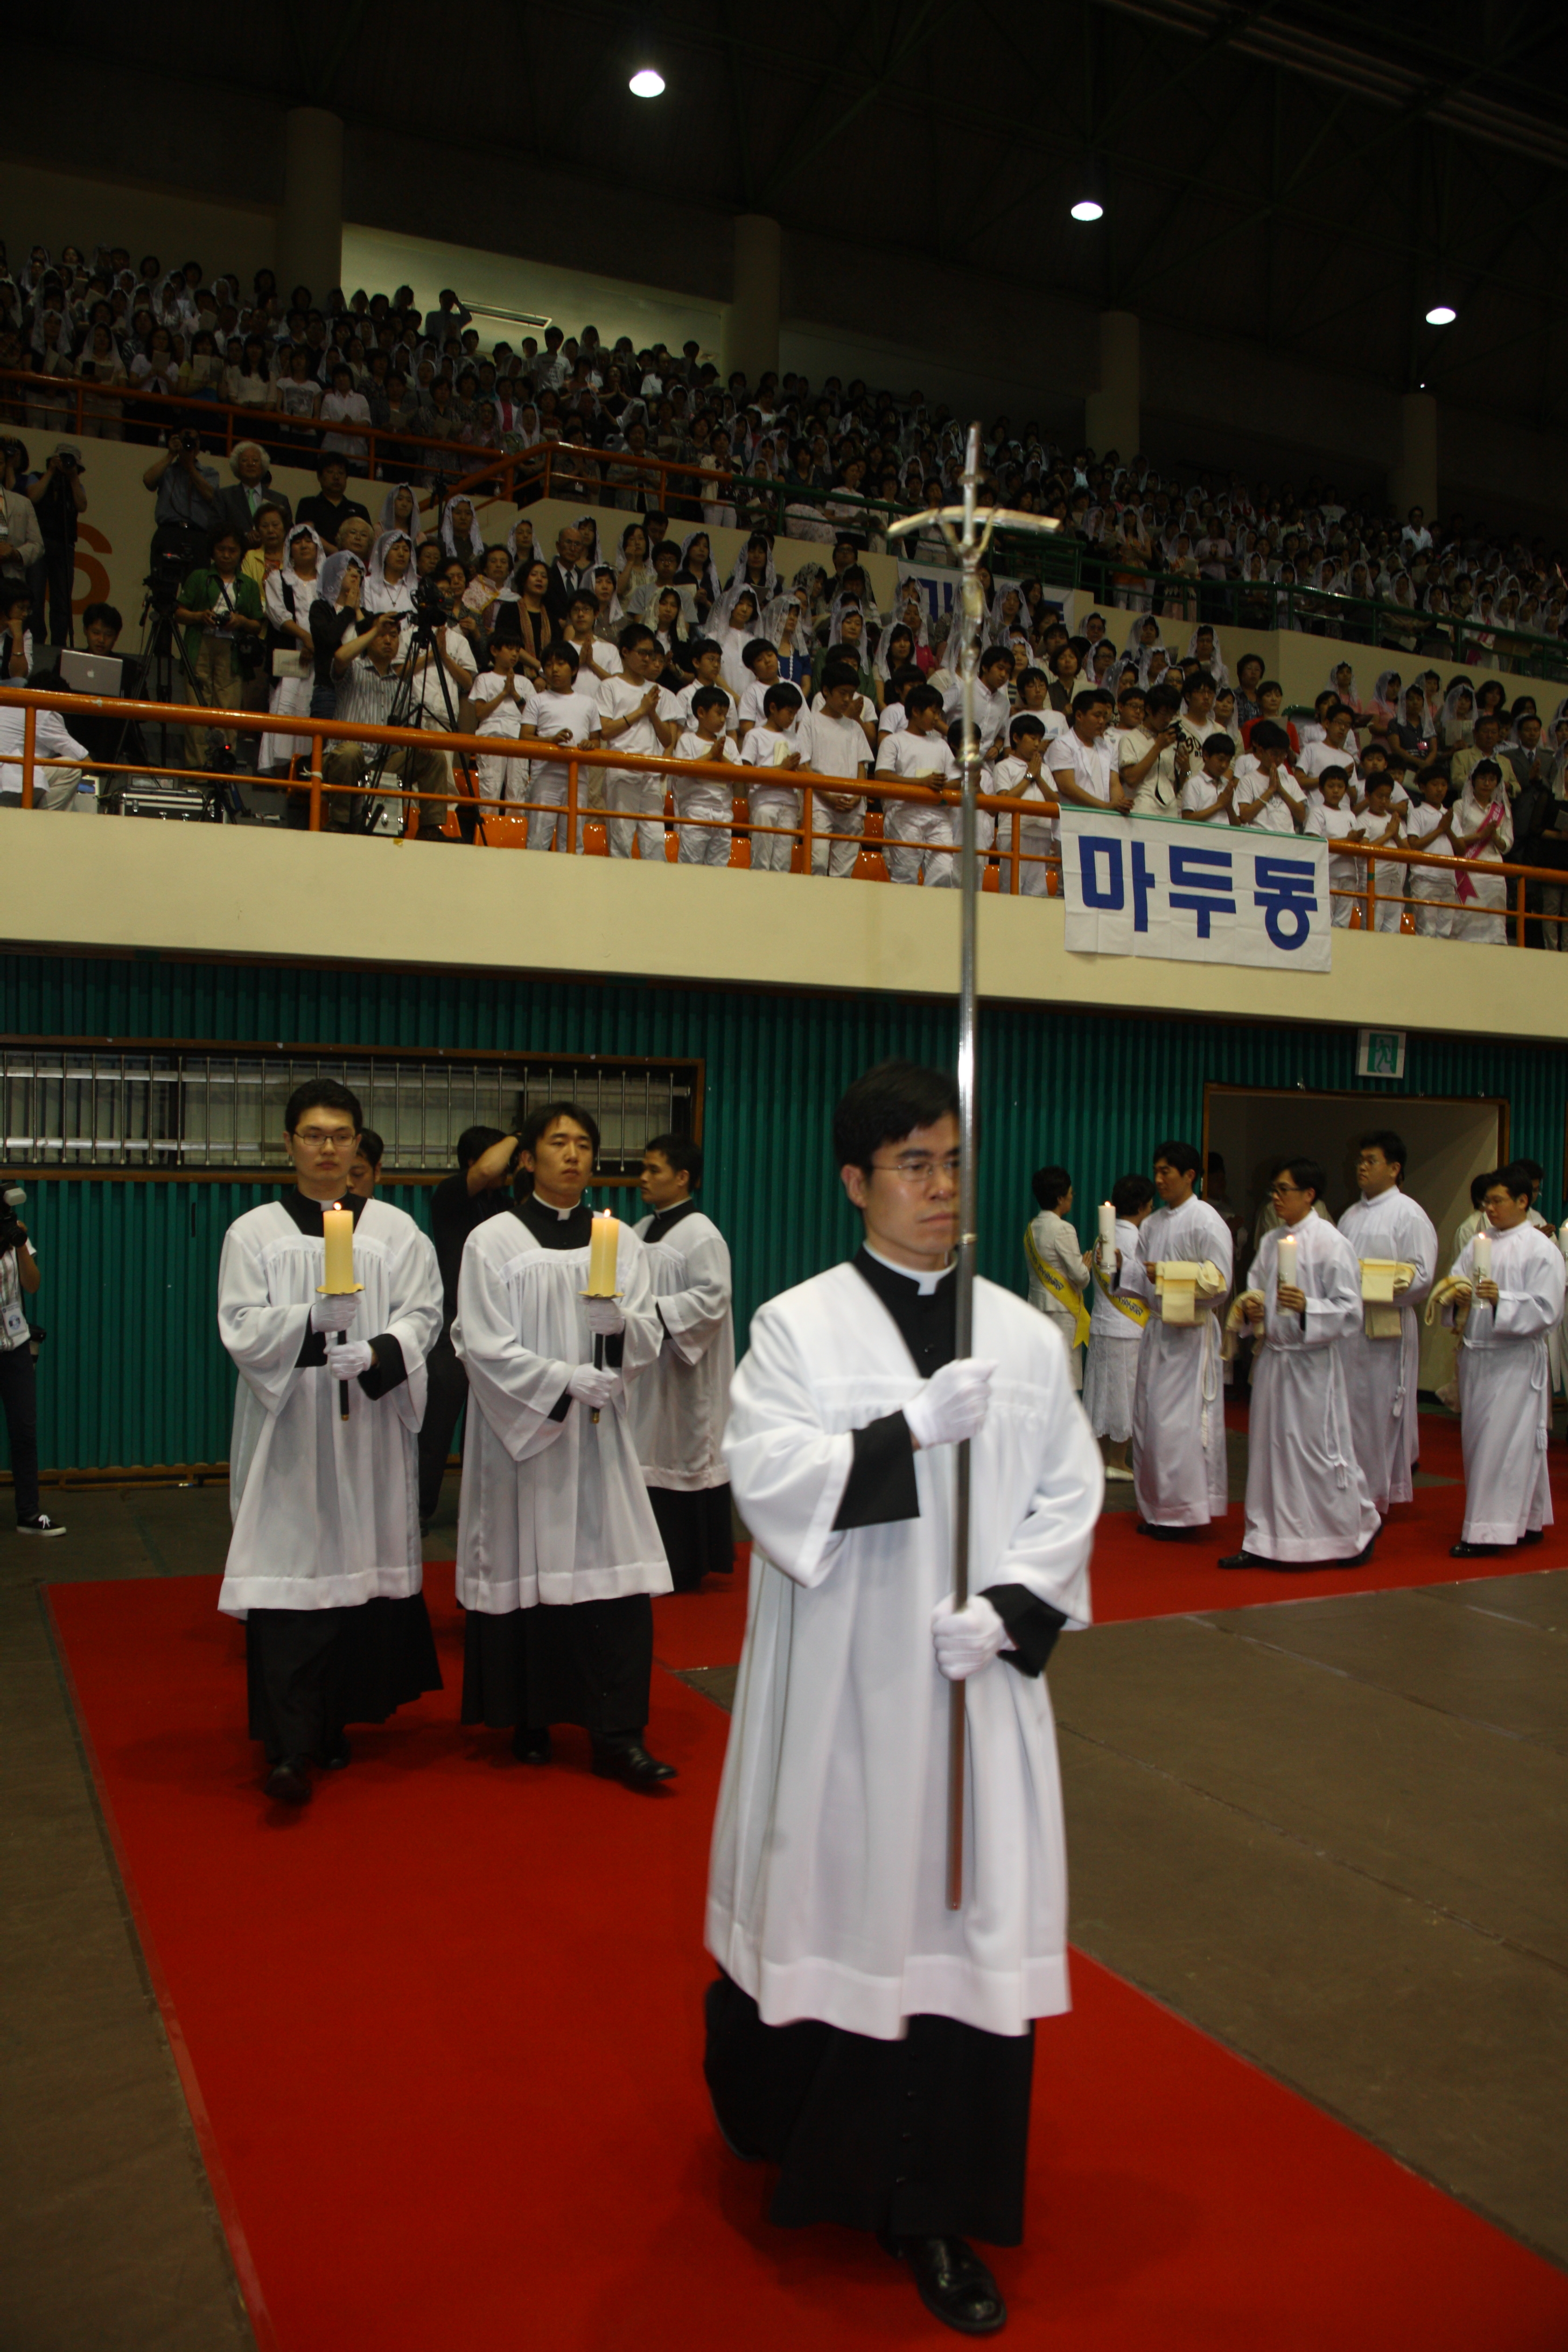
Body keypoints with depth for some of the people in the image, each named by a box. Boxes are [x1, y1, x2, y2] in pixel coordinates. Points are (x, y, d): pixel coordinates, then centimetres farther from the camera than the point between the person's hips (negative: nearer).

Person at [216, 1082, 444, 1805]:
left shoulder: (395, 1230, 7)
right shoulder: (253, 1233, 5)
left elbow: (422, 1316, 0)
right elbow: (241, 1330, -4)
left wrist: (376, 1352, -19)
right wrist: (313, 1318, -21)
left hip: (369, 1428, 2)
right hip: (286, 1432, -1)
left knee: (361, 1568, 4)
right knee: (289, 1576, -8)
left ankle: (335, 1724, 19)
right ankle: (287, 1749, -7)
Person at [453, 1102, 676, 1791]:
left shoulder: (619, 1241, 9)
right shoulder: (492, 1242, -1)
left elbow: (650, 1338, 4)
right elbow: (484, 1347, -8)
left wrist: (619, 1322, -18)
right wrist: (568, 1381, -16)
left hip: (598, 1437, 2)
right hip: (520, 1432, -2)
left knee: (615, 1575, -4)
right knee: (525, 1573, 2)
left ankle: (617, 1736, 0)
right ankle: (529, 1722, 19)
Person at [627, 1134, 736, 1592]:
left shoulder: (701, 1235, -13)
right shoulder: (643, 1230, 12)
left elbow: (712, 1297, -21)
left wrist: (655, 1312, -24)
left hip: (682, 1374, -8)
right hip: (643, 1369, 8)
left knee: (680, 1453, 0)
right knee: (647, 1456, 10)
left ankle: (684, 1564, 11)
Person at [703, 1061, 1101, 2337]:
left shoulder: (1026, 1334, 5)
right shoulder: (799, 1324, -3)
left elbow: (1068, 1495, 4)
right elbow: (768, 1477, -14)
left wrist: (1009, 1609, -11)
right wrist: (913, 1429, -24)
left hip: (977, 1678, 2)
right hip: (839, 1680, -2)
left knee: (969, 1916, 4)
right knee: (829, 1896, 10)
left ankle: (933, 2212, 22)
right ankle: (785, 2123, 41)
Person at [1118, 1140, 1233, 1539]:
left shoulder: (1207, 1221, -8)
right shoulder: (1154, 1223, 14)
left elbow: (1219, 1281, -14)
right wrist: (1119, 1265, -2)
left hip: (1190, 1334, -7)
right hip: (1157, 1330, 8)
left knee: (1178, 1423, -7)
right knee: (1148, 1419, 8)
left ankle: (1182, 1510, 2)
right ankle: (1155, 1509, 18)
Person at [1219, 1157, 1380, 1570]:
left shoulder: (1331, 1244, -10)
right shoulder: (1270, 1242, 10)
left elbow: (1349, 1309, -12)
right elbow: (1254, 1288, 18)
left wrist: (1307, 1307, -26)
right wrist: (1250, 1305, -4)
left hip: (1313, 1363, -7)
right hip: (1273, 1355, 7)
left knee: (1321, 1449, 0)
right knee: (1268, 1448, 9)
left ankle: (1360, 1529, 22)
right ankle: (1264, 1541, 17)